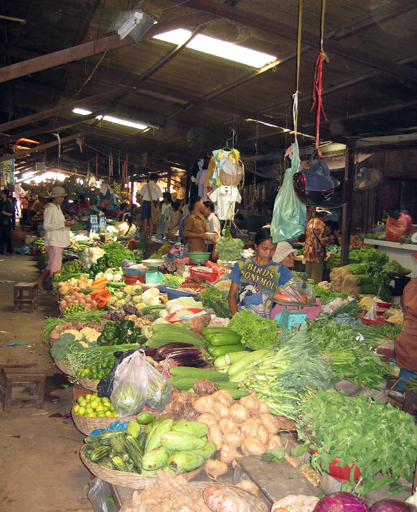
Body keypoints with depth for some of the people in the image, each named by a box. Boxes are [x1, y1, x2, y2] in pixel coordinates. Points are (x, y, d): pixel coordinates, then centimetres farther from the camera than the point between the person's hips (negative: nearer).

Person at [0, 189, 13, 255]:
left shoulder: (8, 203, -8)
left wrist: (5, 213, -25)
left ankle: (9, 251, 7)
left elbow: (11, 214, -9)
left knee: (7, 236, -1)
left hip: (6, 222, -6)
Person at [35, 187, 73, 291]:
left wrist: (67, 223, 6)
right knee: (55, 265, -7)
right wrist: (63, 224, -19)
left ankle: (40, 280, 22)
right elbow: (46, 226, -18)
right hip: (53, 240, -9)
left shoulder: (58, 208, 17)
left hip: (60, 240, 9)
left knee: (53, 264, 12)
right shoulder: (49, 209, -11)